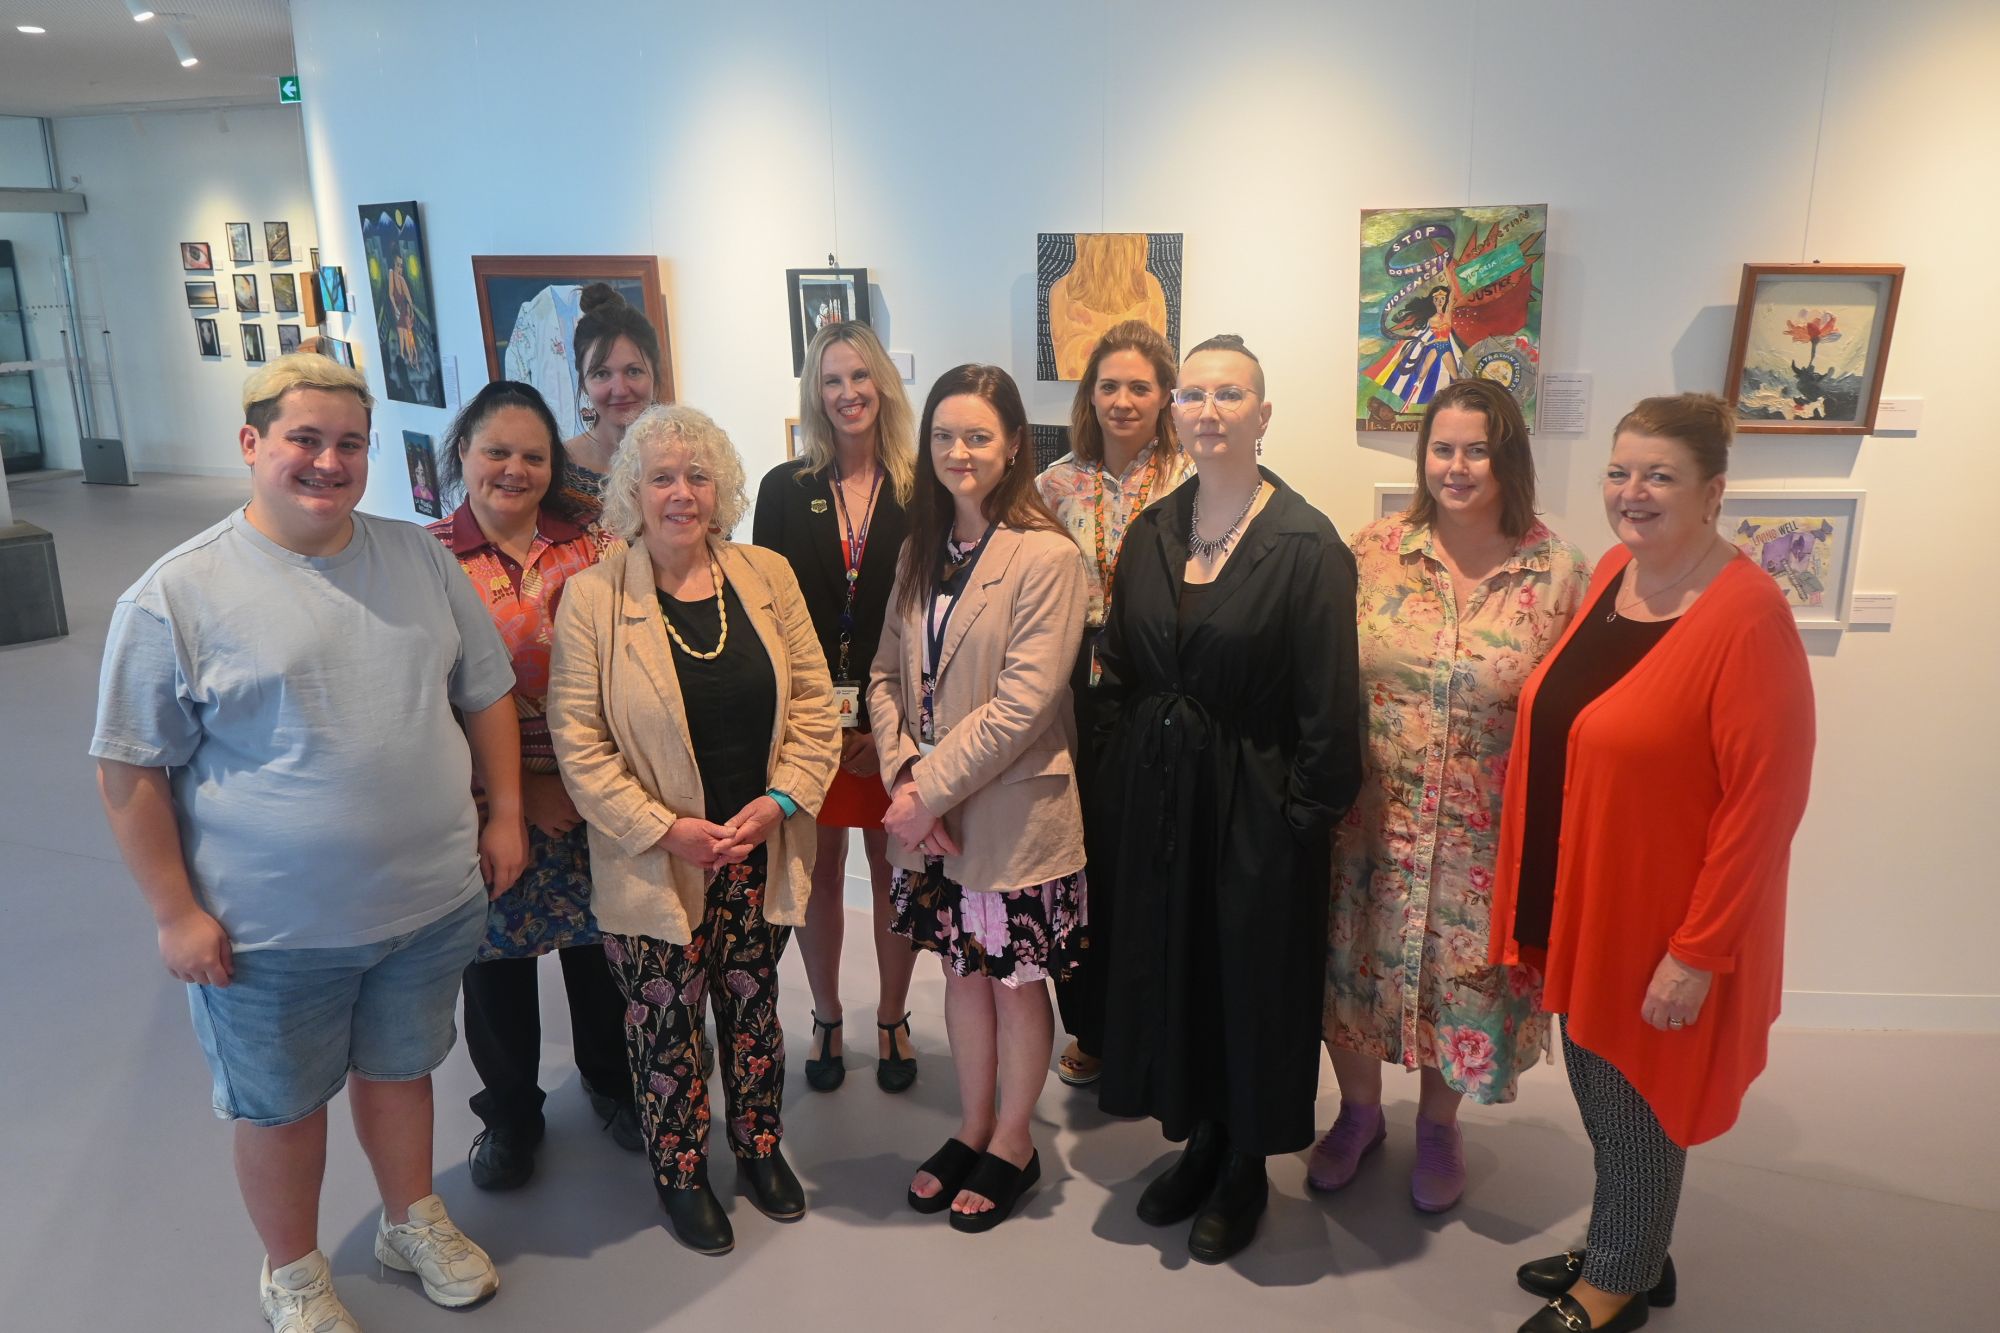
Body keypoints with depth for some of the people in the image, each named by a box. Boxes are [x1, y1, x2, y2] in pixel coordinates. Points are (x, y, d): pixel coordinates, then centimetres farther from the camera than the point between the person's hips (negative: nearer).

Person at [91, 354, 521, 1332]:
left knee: (400, 1067, 23)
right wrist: (176, 912, -10)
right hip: (270, 931, -3)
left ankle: (413, 1222, 47)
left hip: (430, 903, 3)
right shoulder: (178, 593, -13)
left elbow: (486, 693, 8)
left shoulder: (419, 561, 0)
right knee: (282, 1104, 17)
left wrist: (504, 814, 4)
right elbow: (130, 771, -9)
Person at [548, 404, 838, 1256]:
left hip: (760, 850, 3)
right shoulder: (592, 597, -9)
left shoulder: (767, 575, 0)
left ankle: (760, 1148, 41)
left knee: (753, 1004, 18)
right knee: (665, 1023, 12)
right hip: (653, 863, -2)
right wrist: (667, 830, -16)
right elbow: (578, 743, -11)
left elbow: (813, 700, 2)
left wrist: (780, 801, -10)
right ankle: (680, 1175, 35)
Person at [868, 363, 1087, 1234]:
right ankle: (972, 1128, 39)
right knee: (963, 971, 20)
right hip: (928, 814, 6)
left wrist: (930, 788, -18)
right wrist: (903, 780, -10)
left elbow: (1022, 705, -21)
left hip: (1012, 815, -6)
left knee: (1017, 982, 12)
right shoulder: (922, 550, 6)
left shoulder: (1047, 558, -16)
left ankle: (1013, 1146, 33)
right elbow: (887, 675, 4)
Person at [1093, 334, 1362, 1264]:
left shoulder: (1306, 545, -13)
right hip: (1159, 795, 5)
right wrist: (1123, 789, 5)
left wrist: (1309, 814, -14)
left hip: (1255, 802, -5)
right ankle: (1201, 1141, 38)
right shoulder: (1150, 533, 4)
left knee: (1252, 976, 10)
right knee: (1170, 967, 16)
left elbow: (1327, 704, -13)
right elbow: (1122, 672, 9)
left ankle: (1247, 1167, 32)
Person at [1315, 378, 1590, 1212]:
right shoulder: (1373, 551, -5)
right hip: (1369, 823, 2)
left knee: (1463, 980, 16)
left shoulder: (1558, 572, -9)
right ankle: (1359, 1112, 44)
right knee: (1354, 968, 16)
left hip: (1484, 840, -1)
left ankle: (1437, 1124, 44)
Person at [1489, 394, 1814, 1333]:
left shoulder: (1747, 617, -22)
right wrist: (1540, 893, 12)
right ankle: (1623, 1252, 45)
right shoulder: (1611, 572, 2)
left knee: (1636, 1104, 13)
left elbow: (1764, 801, -21)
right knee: (1597, 1087, 22)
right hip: (1581, 898, 7)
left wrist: (1697, 951, -18)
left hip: (1661, 921, -7)